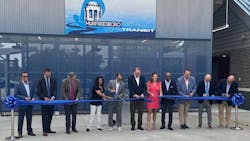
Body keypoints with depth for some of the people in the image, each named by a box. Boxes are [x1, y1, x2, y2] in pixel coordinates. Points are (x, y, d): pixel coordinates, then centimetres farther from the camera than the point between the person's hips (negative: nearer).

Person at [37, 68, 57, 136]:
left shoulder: (53, 80, 2)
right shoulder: (40, 81, -5)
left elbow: (55, 89, -1)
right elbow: (39, 92, -5)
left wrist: (53, 96, -18)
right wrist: (44, 98, -17)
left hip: (51, 100, 3)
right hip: (44, 100, -3)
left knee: (50, 115, 10)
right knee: (44, 116, -3)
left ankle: (48, 129, 21)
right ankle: (45, 131, -1)